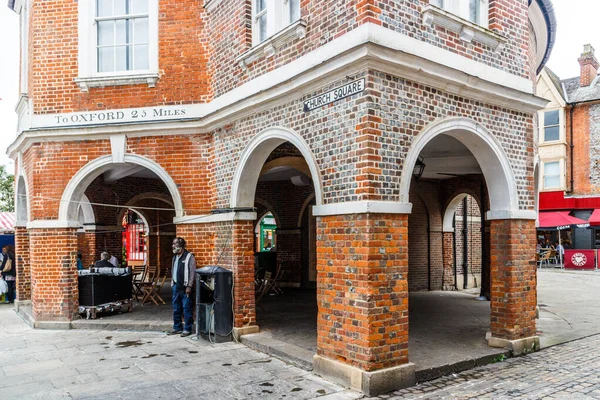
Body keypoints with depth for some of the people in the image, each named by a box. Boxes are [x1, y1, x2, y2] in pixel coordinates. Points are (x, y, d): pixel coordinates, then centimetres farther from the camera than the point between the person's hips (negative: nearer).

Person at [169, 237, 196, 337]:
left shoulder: (189, 257, -10)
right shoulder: (175, 257, 14)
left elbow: (192, 273, -14)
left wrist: (189, 286, -17)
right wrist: (172, 283, 15)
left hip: (185, 288, -8)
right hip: (176, 287, 8)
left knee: (187, 309, -2)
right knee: (176, 309, 14)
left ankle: (187, 329, 6)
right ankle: (177, 328, 24)